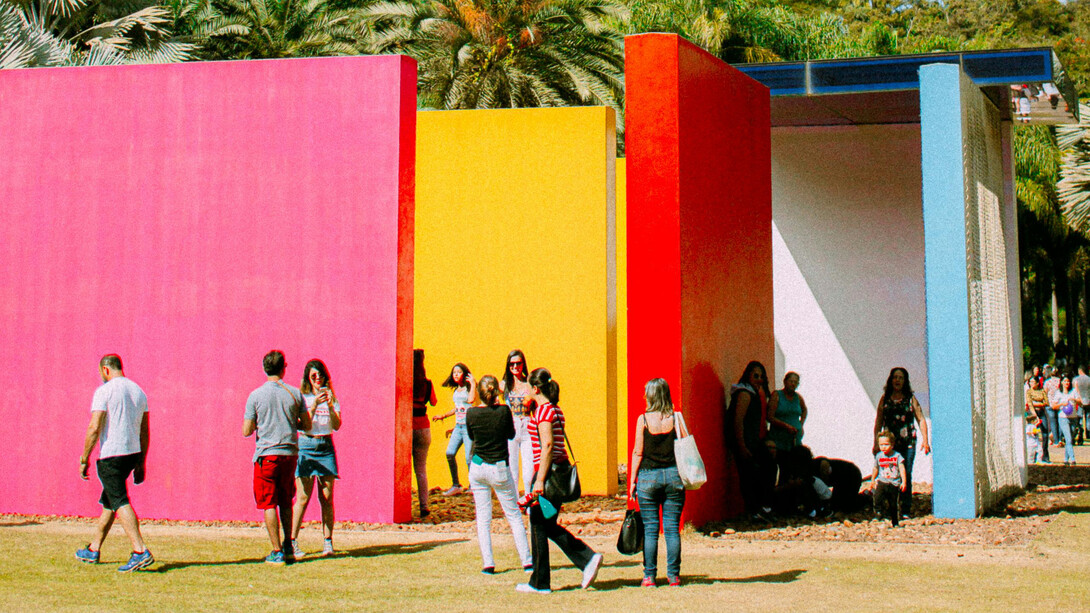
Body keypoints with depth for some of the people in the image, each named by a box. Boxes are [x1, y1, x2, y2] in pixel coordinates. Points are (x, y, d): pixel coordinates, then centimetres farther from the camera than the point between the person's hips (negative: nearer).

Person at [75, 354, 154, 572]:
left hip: (111, 455, -8)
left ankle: (140, 552, -22)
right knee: (108, 501, 19)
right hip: (133, 453, 8)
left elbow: (94, 428, -16)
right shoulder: (138, 391, 12)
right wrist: (141, 463, 18)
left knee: (120, 502, -11)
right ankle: (93, 550, 30)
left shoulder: (104, 391, -9)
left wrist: (84, 459, -9)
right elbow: (145, 431, 13)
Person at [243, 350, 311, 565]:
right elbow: (307, 425, 6)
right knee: (286, 502, 18)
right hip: (290, 453, 3)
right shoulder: (295, 393, 1)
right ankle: (288, 547, 21)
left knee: (268, 504, 0)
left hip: (266, 455, -3)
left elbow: (246, 431, -3)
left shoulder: (255, 396, -4)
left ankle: (277, 552, -3)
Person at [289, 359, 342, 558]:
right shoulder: (303, 397, 2)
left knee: (327, 497, -1)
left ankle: (327, 542, 4)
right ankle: (292, 542, -3)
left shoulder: (331, 397, 12)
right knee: (303, 497, -7)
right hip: (306, 446, -3)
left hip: (326, 447, 3)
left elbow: (337, 425, 2)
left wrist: (330, 405, -11)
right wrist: (314, 405, -21)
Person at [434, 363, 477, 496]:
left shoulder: (469, 388, -5)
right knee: (450, 454, -4)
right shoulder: (456, 389, 15)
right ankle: (455, 486, 4)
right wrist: (443, 416, 26)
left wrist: (473, 383, -19)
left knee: (469, 457, -5)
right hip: (458, 426, 7)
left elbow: (471, 400, -28)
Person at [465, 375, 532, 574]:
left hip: (477, 468, 1)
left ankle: (488, 563, 3)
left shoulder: (472, 413, -8)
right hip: (499, 469, -1)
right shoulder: (503, 411, -12)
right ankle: (527, 561, 9)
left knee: (483, 518, 8)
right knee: (514, 515, 9)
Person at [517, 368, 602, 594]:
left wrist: (540, 480, -23)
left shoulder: (543, 410, -13)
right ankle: (588, 559, 4)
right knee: (549, 526, 14)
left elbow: (547, 446, -21)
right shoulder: (556, 410, 14)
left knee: (539, 527, 1)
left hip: (547, 470, -9)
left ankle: (539, 583, 8)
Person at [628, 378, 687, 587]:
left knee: (650, 529, 4)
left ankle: (649, 576, 5)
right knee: (672, 528, 6)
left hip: (648, 476, -2)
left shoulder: (643, 419, -6)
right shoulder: (675, 418, -1)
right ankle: (674, 575, 8)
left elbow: (638, 452, -4)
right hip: (673, 475, 2)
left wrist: (633, 480, 3)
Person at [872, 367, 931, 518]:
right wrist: (876, 443, 6)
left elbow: (921, 419, 7)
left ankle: (906, 510, 2)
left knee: (906, 475, -4)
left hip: (908, 443, -1)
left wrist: (925, 440, -1)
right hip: (889, 443, 1)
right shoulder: (885, 398, 10)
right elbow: (878, 422, 12)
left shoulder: (911, 398, 7)